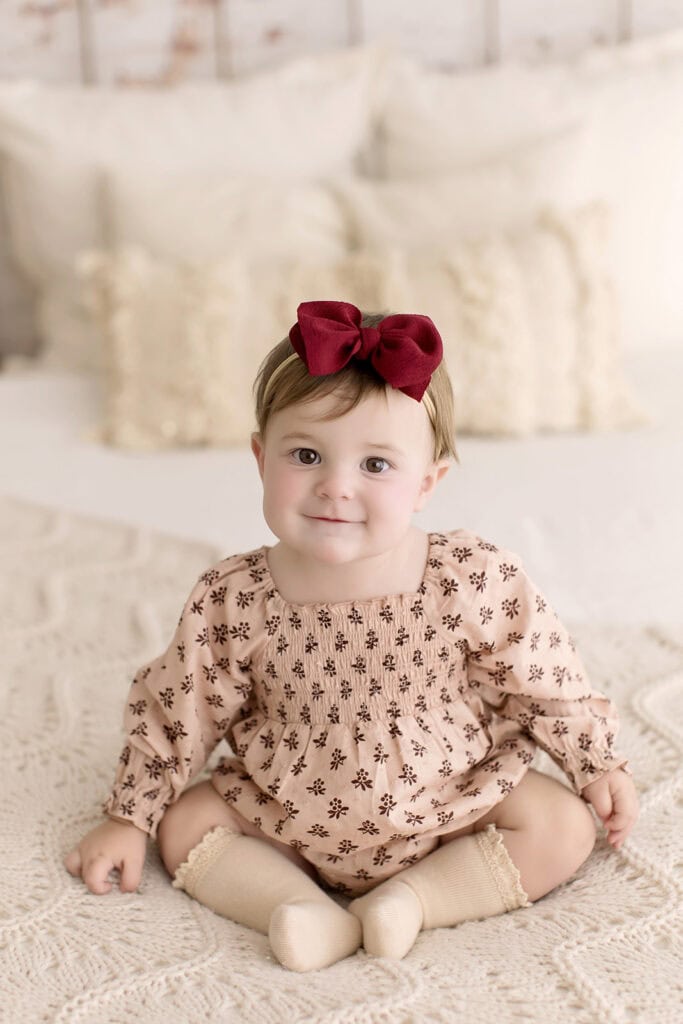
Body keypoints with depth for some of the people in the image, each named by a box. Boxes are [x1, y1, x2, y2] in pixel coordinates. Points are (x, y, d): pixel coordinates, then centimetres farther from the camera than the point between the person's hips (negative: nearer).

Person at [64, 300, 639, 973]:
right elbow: (177, 712, -6)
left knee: (565, 825, -13)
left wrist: (600, 766, 3)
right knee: (185, 822, -8)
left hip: (449, 808, -1)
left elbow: (546, 681, -6)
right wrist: (128, 819, 0)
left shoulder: (477, 582, -22)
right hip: (286, 819, 1)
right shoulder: (233, 601, -20)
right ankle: (312, 912, -15)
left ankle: (414, 895, -12)